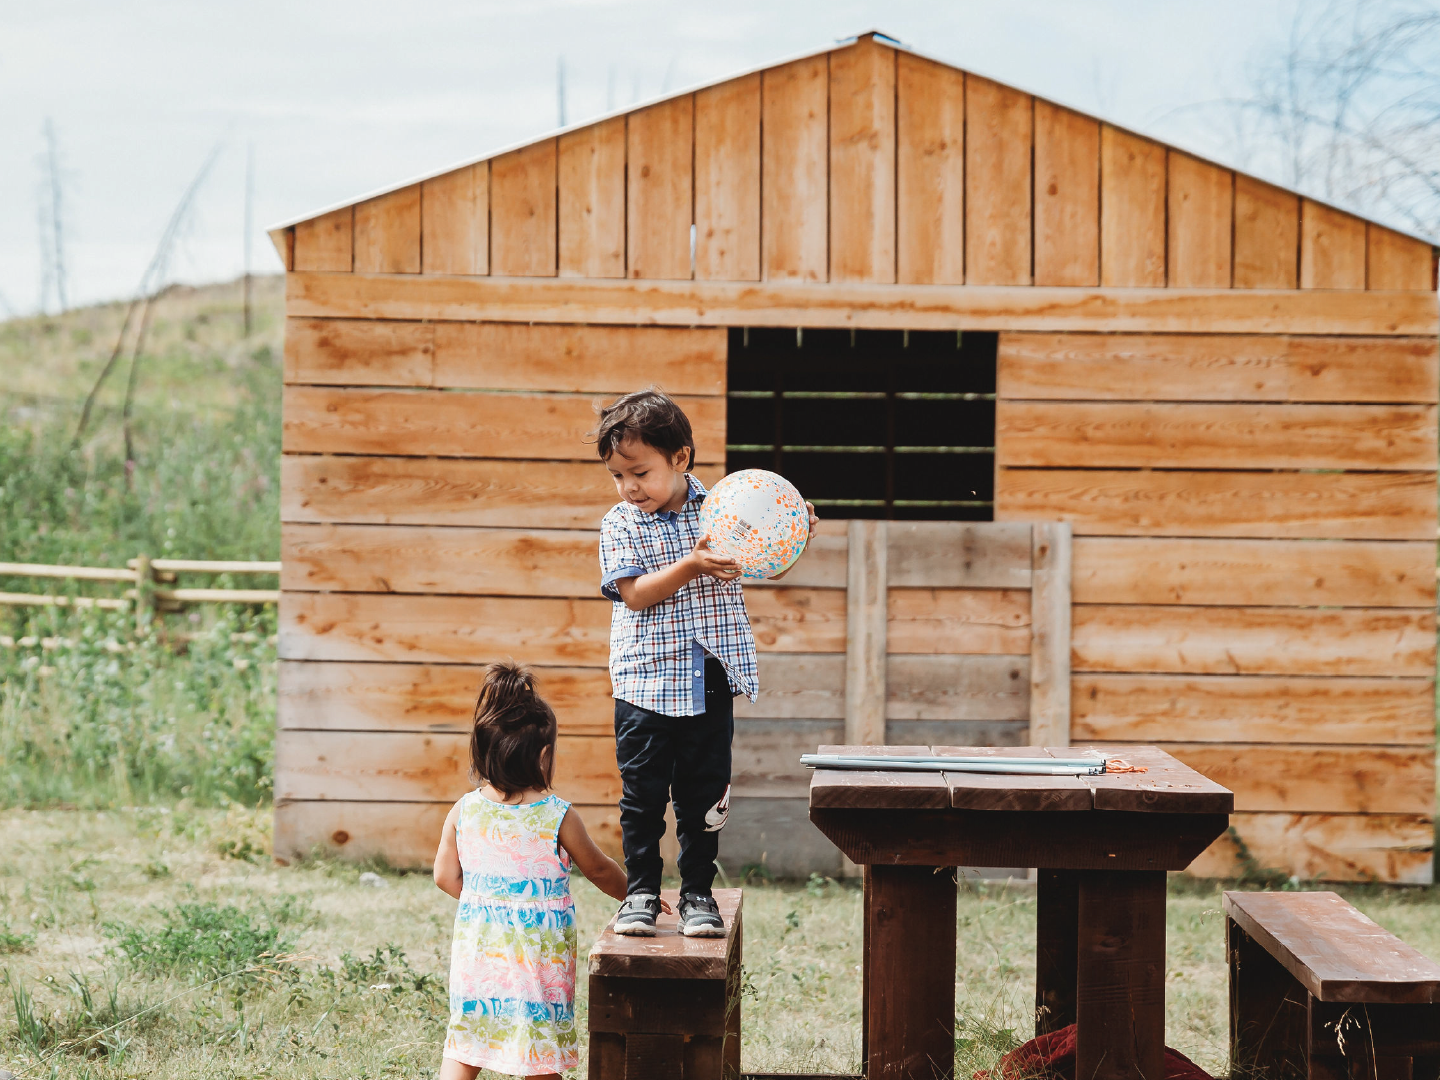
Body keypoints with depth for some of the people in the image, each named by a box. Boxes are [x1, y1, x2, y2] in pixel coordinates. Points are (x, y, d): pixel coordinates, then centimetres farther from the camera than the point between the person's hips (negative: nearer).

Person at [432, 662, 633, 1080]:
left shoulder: (463, 812, -2)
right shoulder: (558, 817, -11)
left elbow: (445, 876, 7)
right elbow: (599, 869, 3)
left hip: (478, 948, 3)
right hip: (538, 950, -3)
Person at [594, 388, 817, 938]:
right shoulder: (621, 525, -2)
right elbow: (635, 594, -12)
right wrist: (692, 566, -24)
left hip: (710, 684, 1)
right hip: (646, 683, -1)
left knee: (703, 797, 8)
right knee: (642, 796, 4)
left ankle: (697, 894, 19)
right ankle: (640, 892, 17)